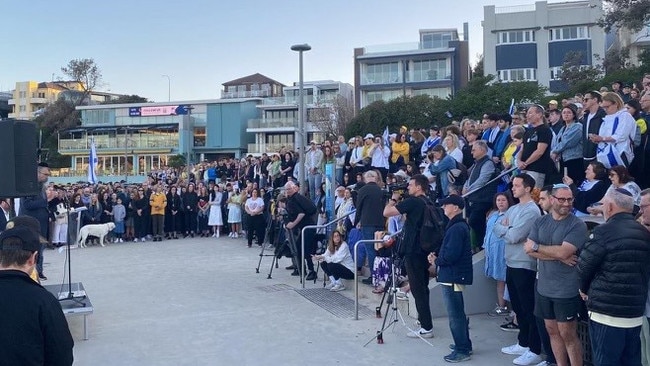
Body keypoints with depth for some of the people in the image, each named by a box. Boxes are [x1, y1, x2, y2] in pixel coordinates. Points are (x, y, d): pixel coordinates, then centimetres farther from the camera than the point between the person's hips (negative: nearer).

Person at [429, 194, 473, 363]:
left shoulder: (456, 228, -19)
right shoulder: (459, 225, 14)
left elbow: (451, 254, -25)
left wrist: (436, 261, -9)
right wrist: (437, 257, 3)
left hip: (452, 276, -11)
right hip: (455, 275, 11)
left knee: (455, 315, -3)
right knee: (458, 313, 19)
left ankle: (462, 350, 4)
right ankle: (464, 344, 30)